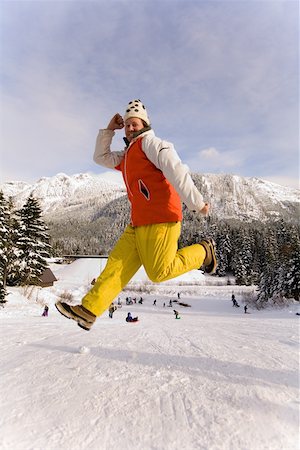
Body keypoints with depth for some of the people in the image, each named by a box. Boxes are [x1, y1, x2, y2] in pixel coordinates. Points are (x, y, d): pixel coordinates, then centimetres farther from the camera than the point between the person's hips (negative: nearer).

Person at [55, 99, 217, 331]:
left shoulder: (150, 142, -1)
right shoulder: (127, 156, 27)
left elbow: (176, 170, -15)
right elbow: (101, 157, 36)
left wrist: (196, 202, -25)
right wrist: (109, 130, 25)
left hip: (159, 218, -8)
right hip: (139, 223, 8)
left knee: (159, 272, -9)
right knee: (118, 264, 2)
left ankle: (203, 251, 9)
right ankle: (89, 310, 4)